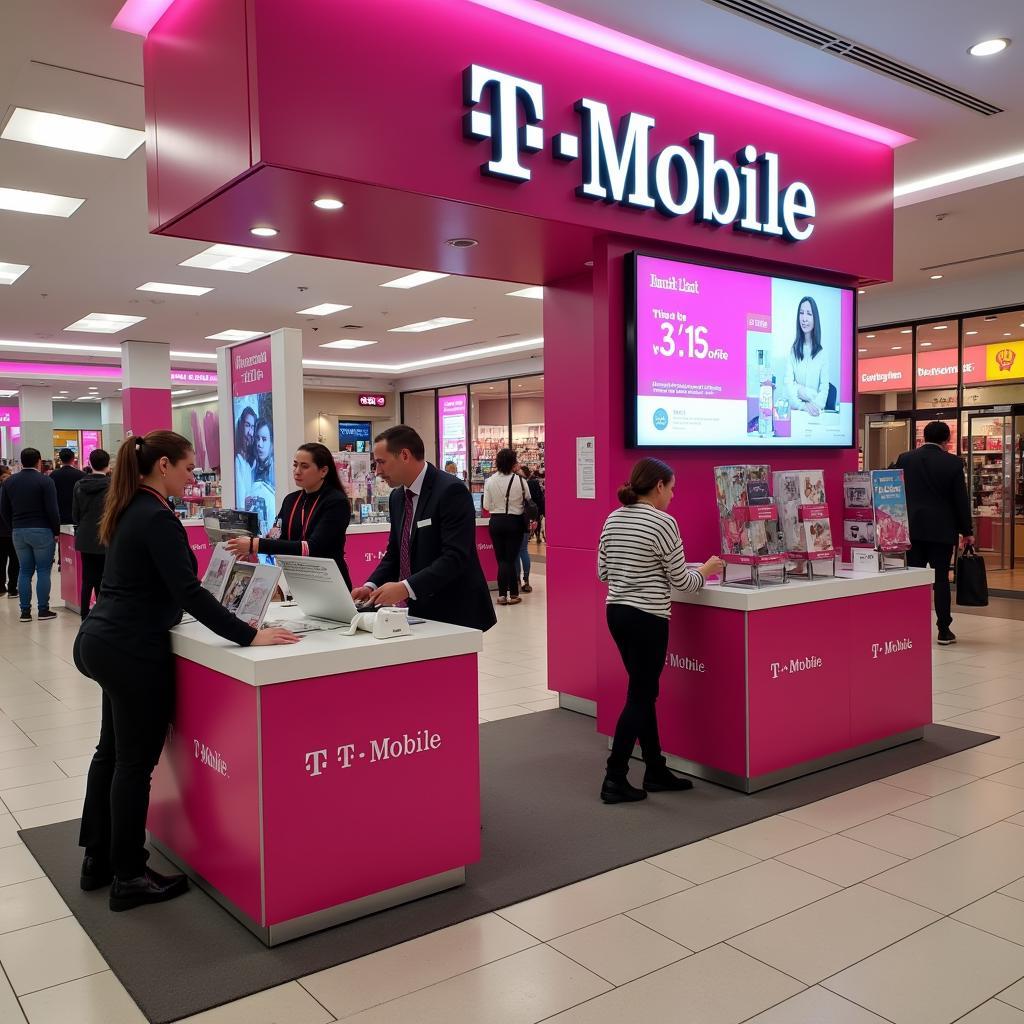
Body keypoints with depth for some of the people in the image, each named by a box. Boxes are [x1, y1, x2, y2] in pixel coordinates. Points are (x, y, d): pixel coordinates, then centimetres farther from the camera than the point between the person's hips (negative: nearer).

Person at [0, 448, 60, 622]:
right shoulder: (45, 481, -10)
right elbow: (52, 510, -13)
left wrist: (14, 527, 17)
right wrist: (56, 531, -3)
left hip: (18, 532, 5)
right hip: (42, 531, -5)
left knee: (24, 571, 9)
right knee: (43, 571, 1)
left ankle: (25, 612, 10)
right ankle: (43, 610, 3)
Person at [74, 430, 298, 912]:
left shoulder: (130, 510, 10)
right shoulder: (158, 518, -19)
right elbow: (188, 592, -26)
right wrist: (250, 636, -26)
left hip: (103, 641, 10)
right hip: (133, 651, -10)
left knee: (111, 751, 19)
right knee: (135, 763, 1)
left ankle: (97, 859, 31)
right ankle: (129, 877, 13)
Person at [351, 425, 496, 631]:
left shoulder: (451, 491, -16)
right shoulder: (397, 497, 10)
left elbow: (455, 557, -24)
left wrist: (406, 587, -31)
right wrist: (372, 586, -3)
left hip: (454, 613, -7)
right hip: (418, 611, 7)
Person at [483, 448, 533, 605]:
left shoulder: (490, 481, -6)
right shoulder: (520, 480, -11)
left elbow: (487, 506, -2)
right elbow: (528, 501, -1)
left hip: (495, 522, 2)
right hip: (514, 522, -2)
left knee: (501, 559, 8)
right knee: (511, 559, 4)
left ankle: (502, 594, 7)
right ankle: (513, 595, 7)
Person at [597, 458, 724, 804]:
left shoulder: (612, 520, 8)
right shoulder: (663, 523, -13)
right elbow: (680, 581, -9)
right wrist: (706, 570, 10)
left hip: (616, 612, 8)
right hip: (647, 618, -8)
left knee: (644, 691, 16)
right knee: (640, 697, 1)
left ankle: (656, 771, 25)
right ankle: (615, 779, 4)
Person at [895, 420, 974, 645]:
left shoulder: (905, 459, 0)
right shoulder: (953, 463, -5)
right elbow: (961, 500, -2)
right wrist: (967, 531, 7)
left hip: (912, 528, 2)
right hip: (942, 529, -1)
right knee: (941, 578, 4)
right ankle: (944, 630, 8)